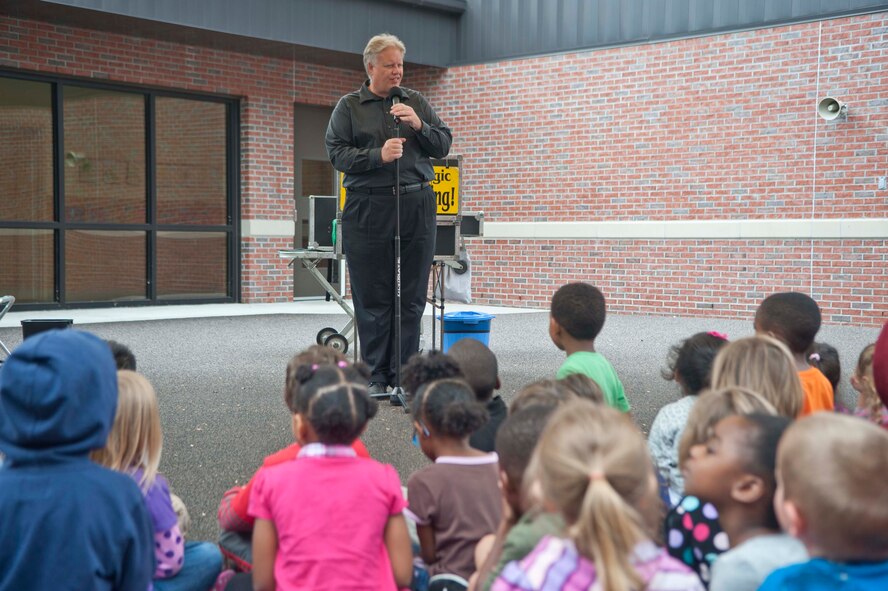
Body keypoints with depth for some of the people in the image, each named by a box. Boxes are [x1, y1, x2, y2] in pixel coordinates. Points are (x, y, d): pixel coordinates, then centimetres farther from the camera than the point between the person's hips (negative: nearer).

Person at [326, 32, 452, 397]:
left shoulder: (417, 102, 15)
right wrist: (378, 155, -15)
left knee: (411, 297, 4)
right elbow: (336, 152, -2)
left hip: (417, 207, 3)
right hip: (368, 210, -2)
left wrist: (418, 125, -7)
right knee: (372, 298, 0)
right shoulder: (349, 106, 7)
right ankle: (376, 375, 9)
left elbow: (443, 145, 11)